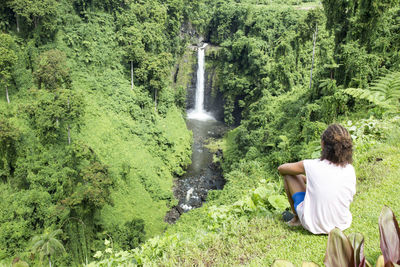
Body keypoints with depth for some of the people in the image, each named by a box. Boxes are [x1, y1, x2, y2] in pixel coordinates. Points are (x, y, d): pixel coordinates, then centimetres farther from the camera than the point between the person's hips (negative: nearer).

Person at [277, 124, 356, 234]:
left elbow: (281, 168, -2)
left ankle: (296, 217, 22)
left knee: (288, 174, 7)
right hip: (342, 225, 4)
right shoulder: (350, 170, -8)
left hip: (313, 226, -4)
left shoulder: (312, 166, -18)